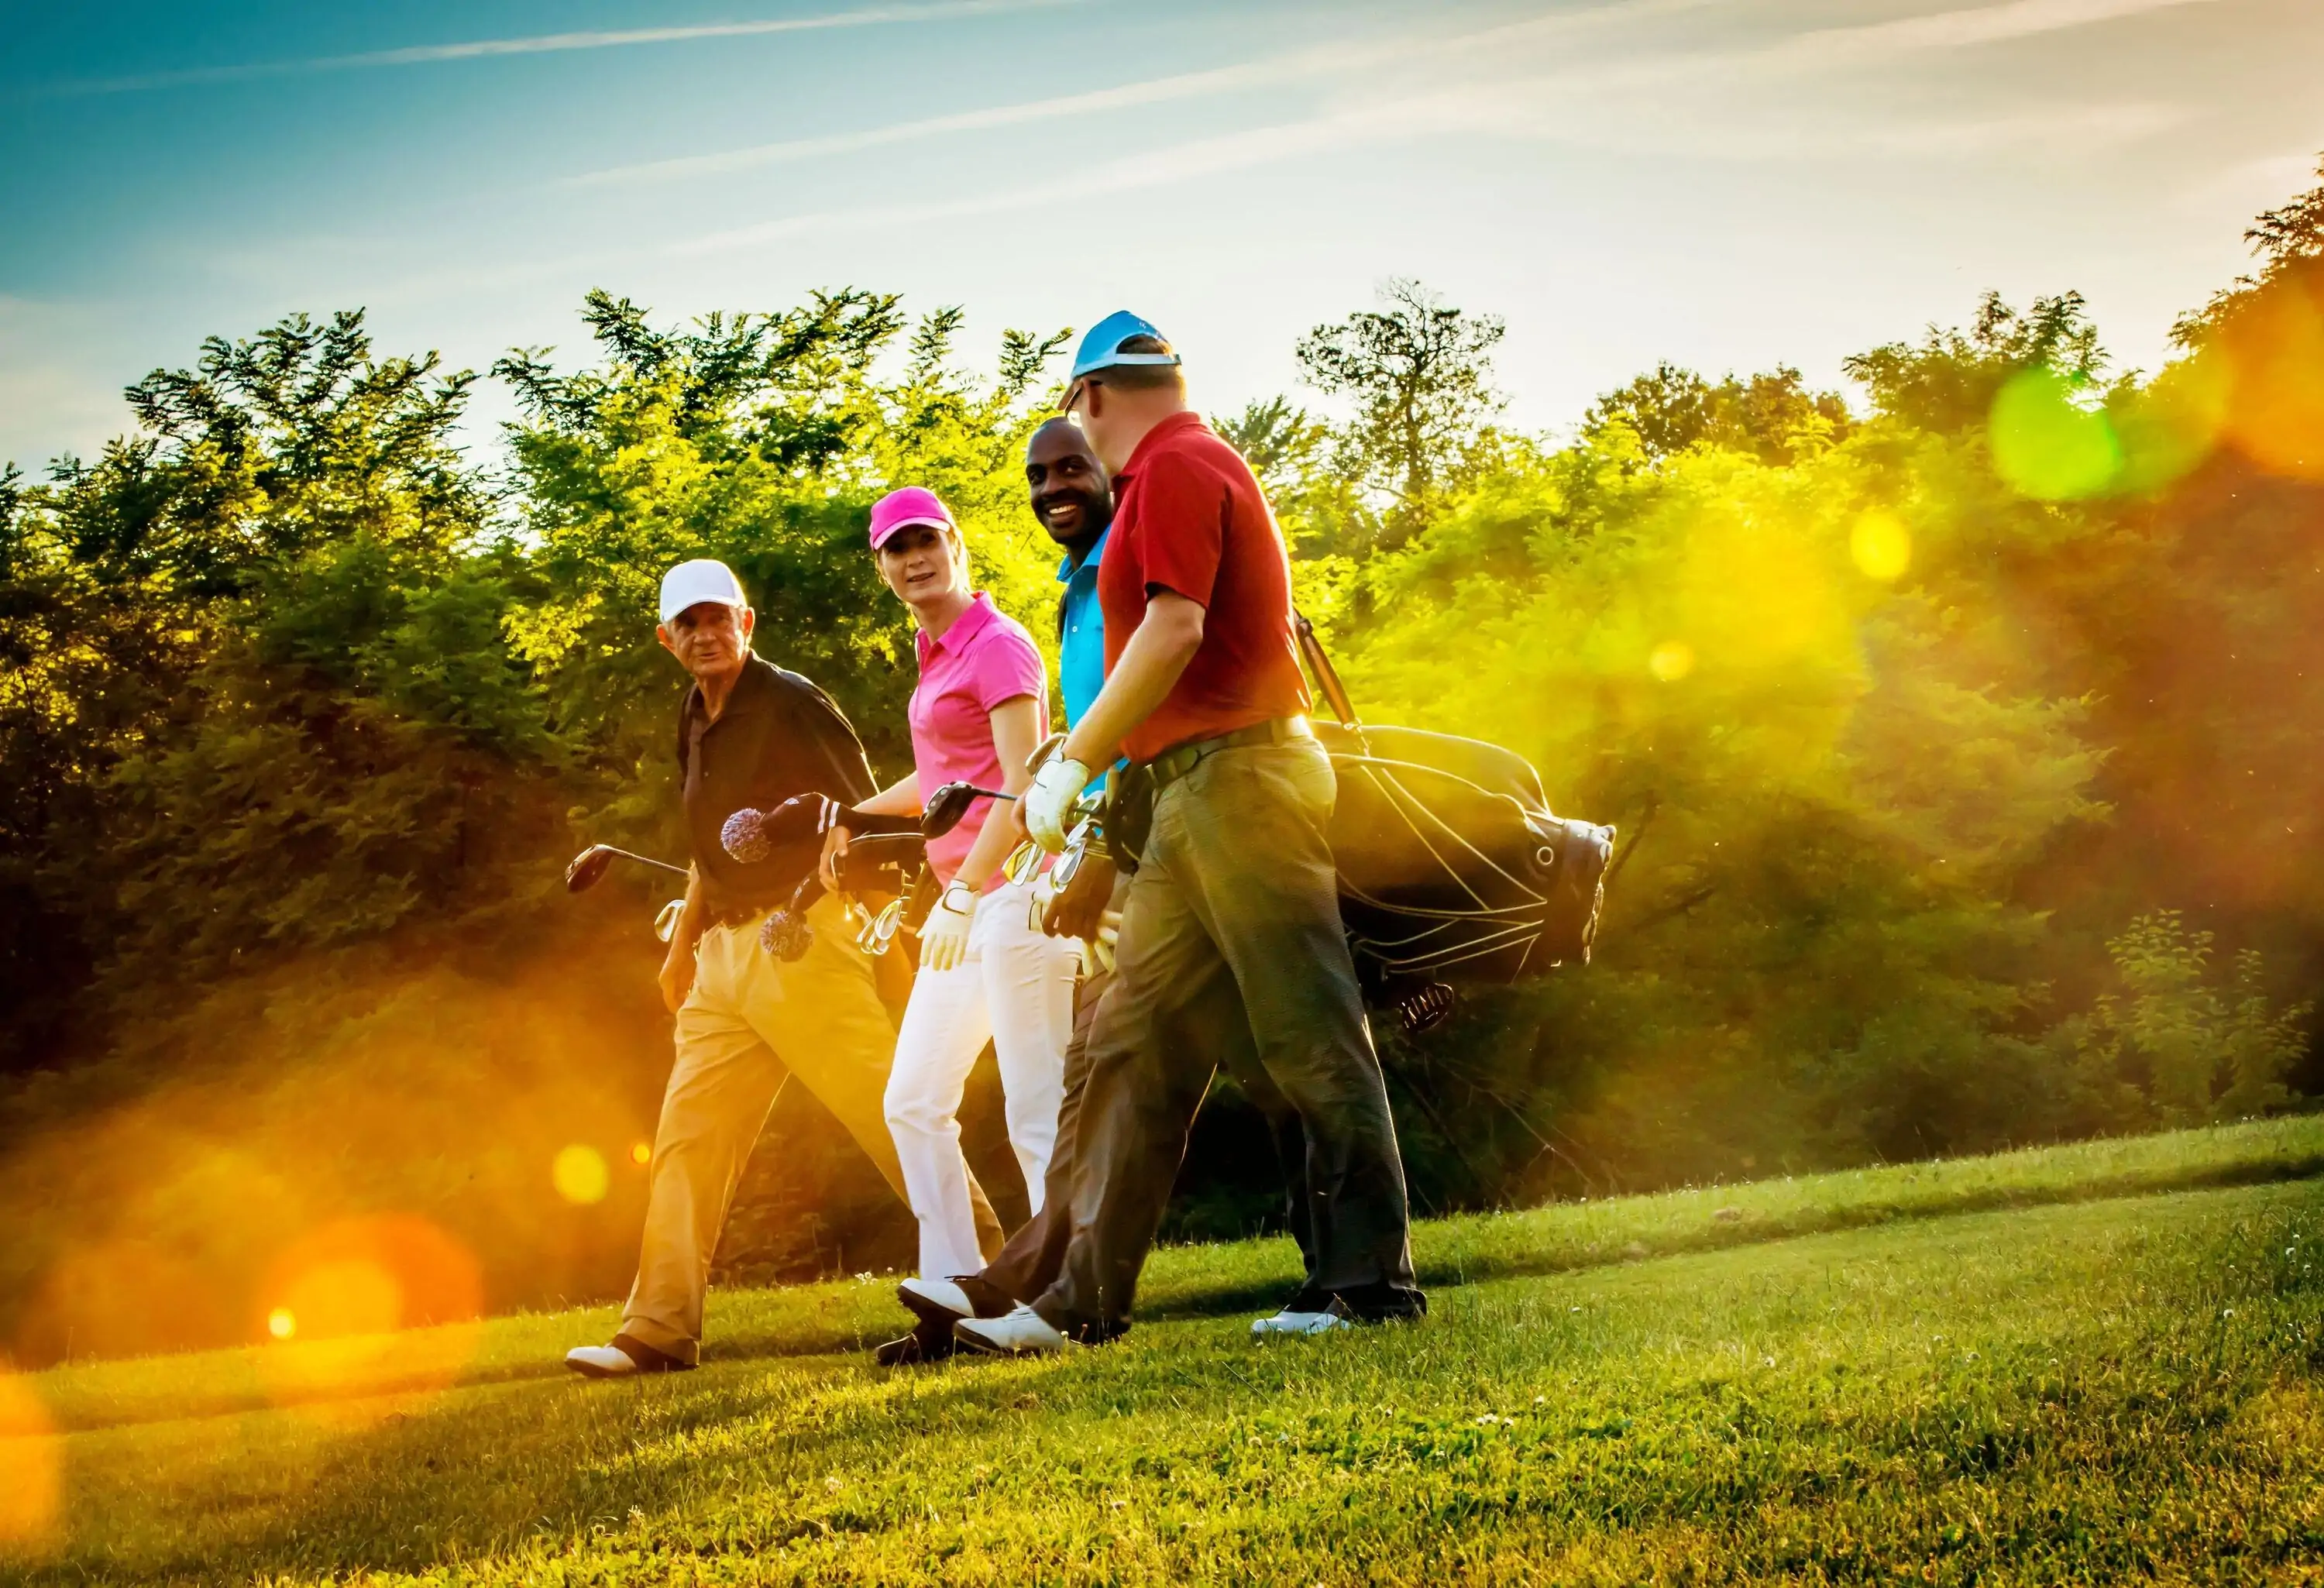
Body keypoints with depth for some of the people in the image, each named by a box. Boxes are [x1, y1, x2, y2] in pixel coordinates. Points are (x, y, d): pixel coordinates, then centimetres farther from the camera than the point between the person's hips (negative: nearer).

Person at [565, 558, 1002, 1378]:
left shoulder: (790, 703, -8)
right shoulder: (695, 724, 16)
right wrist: (682, 943, 24)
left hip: (801, 942, -8)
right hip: (725, 954, 8)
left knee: (890, 1111, -7)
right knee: (686, 1135, 5)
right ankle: (658, 1331, 7)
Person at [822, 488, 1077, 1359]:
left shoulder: (998, 646, -10)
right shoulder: (938, 656, 17)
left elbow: (1022, 785, -19)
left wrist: (962, 896, -24)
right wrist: (852, 817, 20)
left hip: (1013, 890, -10)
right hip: (967, 901, 10)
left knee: (1036, 1112, -9)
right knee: (914, 1103, 10)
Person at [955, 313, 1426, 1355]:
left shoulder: (1173, 468, -8)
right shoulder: (1204, 467, 23)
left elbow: (1173, 630, -19)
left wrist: (1073, 762, -15)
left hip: (1236, 775, -11)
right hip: (1195, 799, 11)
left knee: (1311, 1037, -6)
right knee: (1135, 1039, 7)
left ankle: (1371, 1282, -3)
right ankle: (1085, 1295, 8)